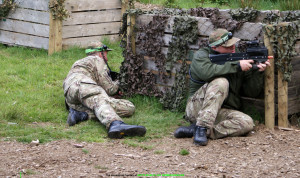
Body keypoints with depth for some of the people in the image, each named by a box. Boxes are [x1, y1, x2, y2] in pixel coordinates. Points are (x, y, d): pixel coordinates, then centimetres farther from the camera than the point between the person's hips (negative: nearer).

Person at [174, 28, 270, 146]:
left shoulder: (238, 60, 10)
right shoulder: (202, 55, -1)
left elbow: (252, 92, 8)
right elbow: (206, 72, -26)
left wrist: (258, 72, -9)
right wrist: (237, 66, -23)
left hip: (222, 113, 5)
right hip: (197, 108, -4)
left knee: (247, 123, -25)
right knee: (221, 82, -28)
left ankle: (194, 129, -25)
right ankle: (201, 127, -33)